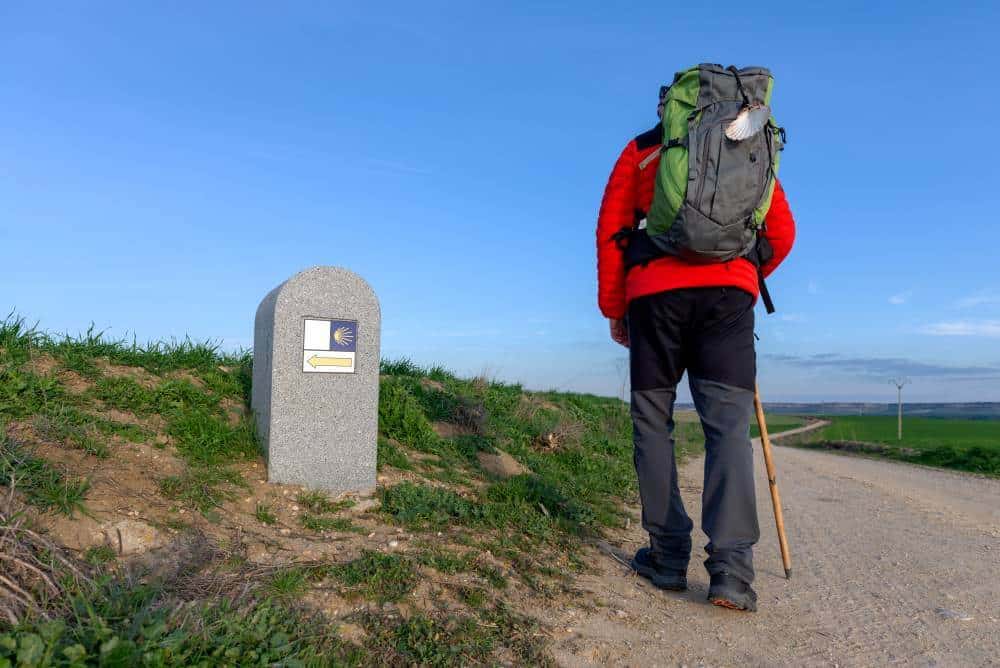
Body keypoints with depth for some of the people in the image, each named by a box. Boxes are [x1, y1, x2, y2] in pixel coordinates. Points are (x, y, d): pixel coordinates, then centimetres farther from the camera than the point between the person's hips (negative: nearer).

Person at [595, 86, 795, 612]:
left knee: (653, 422, 7)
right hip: (728, 292, 1)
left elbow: (610, 229, 8)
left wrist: (613, 305, 13)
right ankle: (732, 567, -14)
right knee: (729, 426, -2)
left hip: (655, 294, -1)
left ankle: (667, 556, 5)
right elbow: (781, 232, 17)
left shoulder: (640, 148, 17)